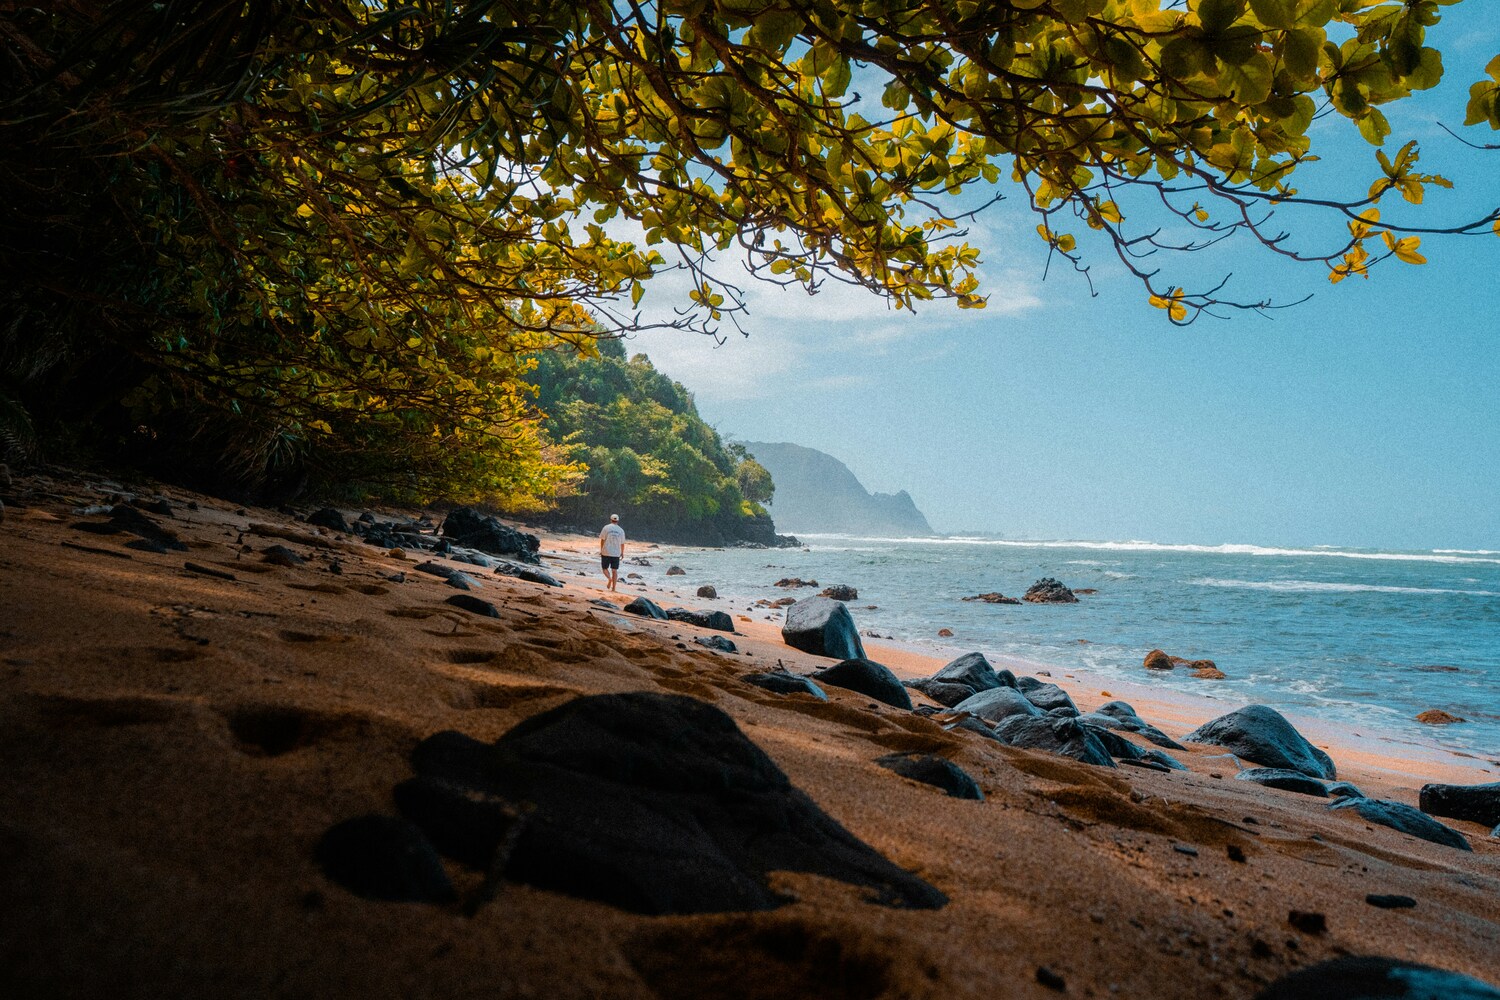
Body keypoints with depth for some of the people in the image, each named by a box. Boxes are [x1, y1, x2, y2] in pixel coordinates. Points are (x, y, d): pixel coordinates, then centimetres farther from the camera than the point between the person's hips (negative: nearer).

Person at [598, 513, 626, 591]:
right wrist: (622, 553, 18)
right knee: (614, 570, 9)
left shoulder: (606, 527, -4)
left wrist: (601, 550, 6)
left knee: (605, 568, 11)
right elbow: (622, 544, 6)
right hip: (616, 553, 2)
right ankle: (613, 587, 5)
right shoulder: (621, 530, 2)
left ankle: (609, 578, -17)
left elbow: (602, 540, -4)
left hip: (606, 552, -2)